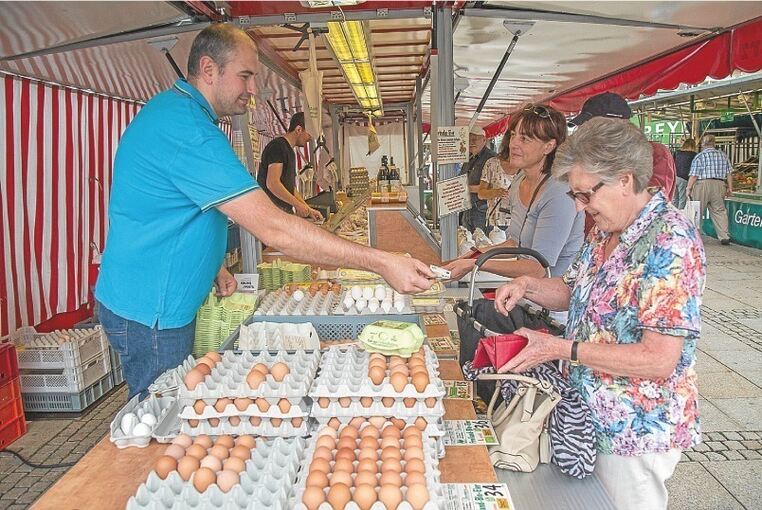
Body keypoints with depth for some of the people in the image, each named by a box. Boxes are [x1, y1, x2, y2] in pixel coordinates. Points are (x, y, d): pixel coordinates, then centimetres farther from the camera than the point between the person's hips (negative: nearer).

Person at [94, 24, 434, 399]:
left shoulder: (171, 111, 10)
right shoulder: (188, 129, -26)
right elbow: (272, 228, -33)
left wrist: (213, 269, 11)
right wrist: (381, 263, -32)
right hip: (149, 311, -10)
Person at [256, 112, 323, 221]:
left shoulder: (289, 150, 20)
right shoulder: (278, 146, -10)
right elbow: (272, 183, -20)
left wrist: (308, 209, 17)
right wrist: (298, 204, -13)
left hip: (285, 211, 10)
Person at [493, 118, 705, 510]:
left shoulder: (671, 243, -24)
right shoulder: (605, 230, 3)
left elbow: (659, 360, -28)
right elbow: (573, 292, 16)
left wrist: (561, 349, -25)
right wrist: (528, 286, -5)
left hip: (635, 431, -8)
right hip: (593, 416, 8)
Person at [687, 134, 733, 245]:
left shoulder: (699, 156, -4)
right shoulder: (723, 155, 12)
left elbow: (694, 175, -9)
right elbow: (729, 173, 12)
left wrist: (689, 188, -3)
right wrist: (730, 187, 17)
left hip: (703, 185, -4)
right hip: (719, 185, 4)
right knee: (719, 211, 6)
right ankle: (724, 236, 1)